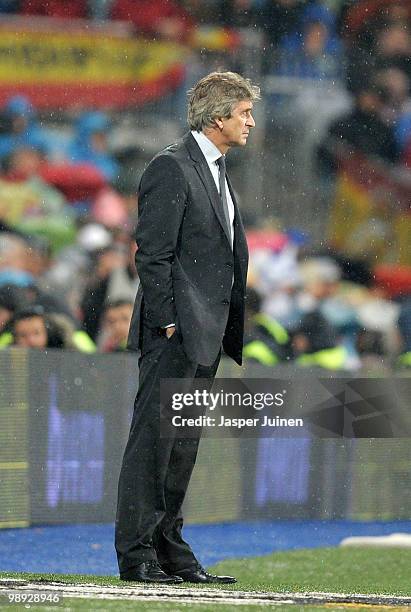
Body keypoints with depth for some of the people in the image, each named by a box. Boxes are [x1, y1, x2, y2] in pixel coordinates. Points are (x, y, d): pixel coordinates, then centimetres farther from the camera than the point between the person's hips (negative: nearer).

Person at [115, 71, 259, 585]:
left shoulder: (216, 172, 19)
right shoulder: (171, 168, -11)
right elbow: (152, 254, -15)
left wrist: (231, 330, 17)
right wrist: (166, 322, -18)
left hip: (206, 338, 9)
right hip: (175, 334, -9)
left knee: (183, 448, 12)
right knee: (152, 441, -7)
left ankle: (170, 551, 16)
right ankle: (135, 555, -5)